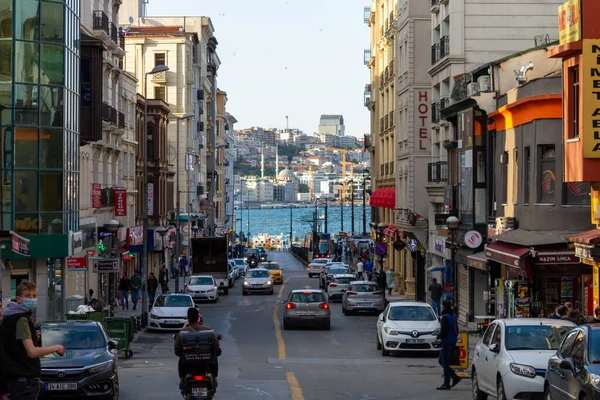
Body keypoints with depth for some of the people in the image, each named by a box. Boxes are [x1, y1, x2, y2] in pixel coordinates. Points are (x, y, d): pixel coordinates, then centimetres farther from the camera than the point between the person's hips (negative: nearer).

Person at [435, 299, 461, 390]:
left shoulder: (445, 317, -17)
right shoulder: (453, 316, 11)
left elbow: (444, 331, -21)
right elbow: (457, 329, 16)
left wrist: (438, 337, -6)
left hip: (447, 342, -9)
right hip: (453, 341, 9)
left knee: (445, 363, -2)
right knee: (442, 361, 17)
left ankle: (446, 384, 0)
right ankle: (455, 377, 12)